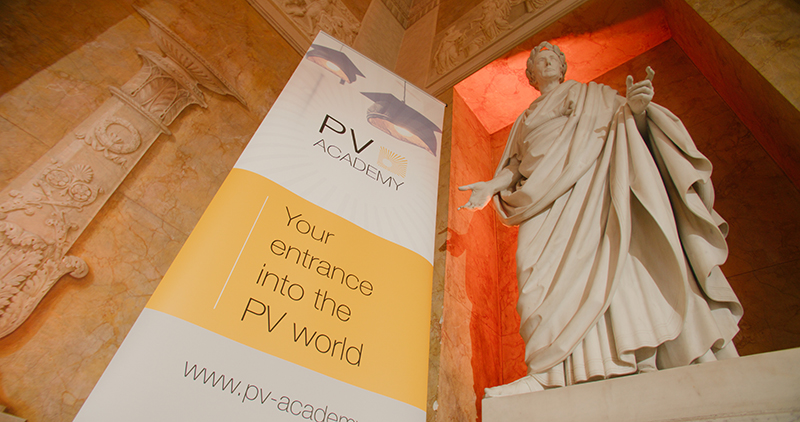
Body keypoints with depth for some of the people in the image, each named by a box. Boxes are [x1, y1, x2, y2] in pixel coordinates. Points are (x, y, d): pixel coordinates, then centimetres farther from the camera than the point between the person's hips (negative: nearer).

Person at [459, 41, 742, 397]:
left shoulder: (589, 93, 25)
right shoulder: (525, 120, 34)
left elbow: (622, 117, 8)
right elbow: (515, 165, 25)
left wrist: (635, 106, -15)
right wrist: (491, 187, 7)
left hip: (588, 184, -3)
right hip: (544, 201, 3)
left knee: (602, 256, -24)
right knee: (547, 269, -16)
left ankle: (643, 360, -23)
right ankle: (547, 373, -25)